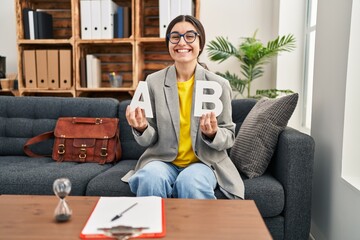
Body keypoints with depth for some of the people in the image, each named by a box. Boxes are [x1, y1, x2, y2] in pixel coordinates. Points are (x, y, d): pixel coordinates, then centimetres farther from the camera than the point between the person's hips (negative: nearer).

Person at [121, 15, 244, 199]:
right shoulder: (153, 81, -1)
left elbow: (229, 137, 1)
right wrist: (142, 128, -22)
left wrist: (213, 134, -22)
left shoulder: (219, 84, -5)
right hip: (162, 160, 1)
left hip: (203, 162, 0)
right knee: (150, 178, -31)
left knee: (190, 183, -32)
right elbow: (149, 140, 2)